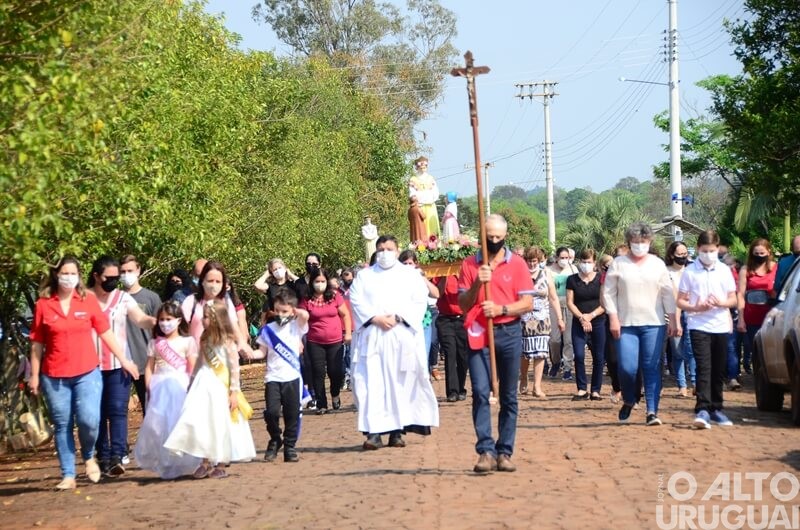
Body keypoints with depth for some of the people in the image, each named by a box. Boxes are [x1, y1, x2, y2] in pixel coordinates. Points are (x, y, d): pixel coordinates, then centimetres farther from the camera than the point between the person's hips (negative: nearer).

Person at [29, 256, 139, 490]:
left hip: (87, 373, 0)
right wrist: (34, 375, 4)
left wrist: (124, 359, 9)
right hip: (54, 377, 0)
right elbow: (37, 344, 4)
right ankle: (68, 475, 11)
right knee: (62, 426, 3)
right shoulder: (43, 305, 0)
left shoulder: (89, 301, 2)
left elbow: (106, 333, 8)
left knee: (89, 420, -14)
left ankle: (89, 456, 16)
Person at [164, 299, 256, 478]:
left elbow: (234, 367, -11)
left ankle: (220, 465, 13)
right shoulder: (204, 341, 7)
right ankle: (205, 463, 9)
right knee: (201, 423, 0)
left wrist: (234, 392, -14)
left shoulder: (227, 342, -11)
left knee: (221, 425, 3)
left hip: (221, 387, -5)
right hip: (204, 385, 5)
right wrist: (192, 384, 15)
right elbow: (199, 364, 14)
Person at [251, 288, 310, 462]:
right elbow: (263, 351, 9)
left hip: (292, 377, -1)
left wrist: (294, 312, 0)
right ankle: (275, 441, 13)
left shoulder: (296, 326, 3)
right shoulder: (268, 329, 9)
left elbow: (305, 315, -18)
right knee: (271, 411, -10)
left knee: (292, 414, 2)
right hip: (272, 377, 1)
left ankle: (290, 446, 14)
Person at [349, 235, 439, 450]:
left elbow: (419, 302, 3)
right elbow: (356, 301, 4)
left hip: (402, 337, 0)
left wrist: (398, 317, -12)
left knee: (400, 383, -2)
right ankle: (373, 432, -12)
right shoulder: (364, 276, 17)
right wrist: (376, 318, -12)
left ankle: (397, 430, 1)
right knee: (371, 383, -8)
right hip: (371, 337, 0)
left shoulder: (410, 274, 14)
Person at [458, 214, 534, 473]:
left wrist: (501, 309, -16)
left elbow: (528, 303, -1)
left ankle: (504, 452, 9)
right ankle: (485, 451, -12)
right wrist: (477, 284, -13)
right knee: (480, 392, -11)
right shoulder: (469, 265, 6)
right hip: (478, 335, 0)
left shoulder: (517, 263, 3)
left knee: (508, 396, 4)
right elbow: (463, 304, 4)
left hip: (509, 333, 0)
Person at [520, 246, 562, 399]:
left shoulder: (546, 275, 7)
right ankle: (523, 380, 28)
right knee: (524, 352, 3)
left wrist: (559, 318, 6)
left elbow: (554, 298, 10)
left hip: (542, 319, 2)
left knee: (540, 353, -4)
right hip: (524, 319, -2)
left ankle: (537, 387, -2)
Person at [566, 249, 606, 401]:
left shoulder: (601, 279, 2)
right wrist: (581, 318, -11)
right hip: (579, 323, 0)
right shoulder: (572, 280, 5)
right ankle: (582, 390, -1)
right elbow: (570, 302, 2)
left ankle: (595, 391, 8)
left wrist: (591, 315, -12)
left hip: (598, 322, 0)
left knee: (598, 357, 0)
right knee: (579, 355, -10)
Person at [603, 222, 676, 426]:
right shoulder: (618, 264, 4)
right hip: (626, 325, -1)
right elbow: (608, 292, 3)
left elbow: (668, 293, 9)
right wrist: (613, 318, -5)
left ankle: (652, 411, -1)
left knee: (652, 368, -4)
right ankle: (628, 401, 18)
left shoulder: (658, 264, 8)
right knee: (627, 368, -8)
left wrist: (672, 319, 2)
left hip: (653, 325, 1)